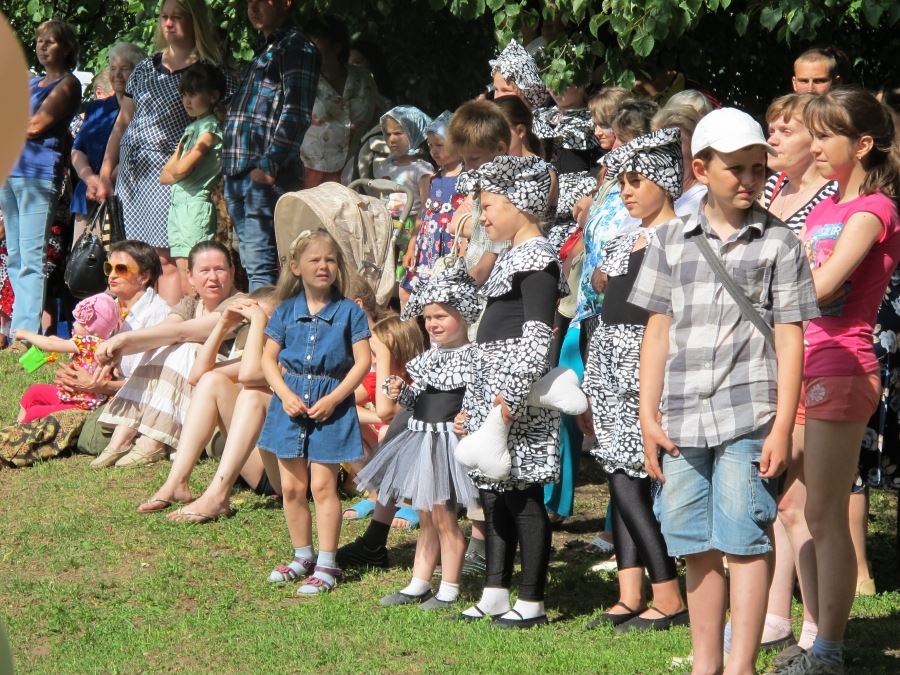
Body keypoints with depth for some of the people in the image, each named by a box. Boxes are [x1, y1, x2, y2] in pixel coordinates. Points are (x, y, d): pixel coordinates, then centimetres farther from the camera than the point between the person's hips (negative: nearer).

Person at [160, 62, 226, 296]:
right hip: (177, 203, 8)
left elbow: (181, 168, -15)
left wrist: (174, 166, 5)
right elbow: (164, 176, 16)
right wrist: (177, 169, -3)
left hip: (195, 204, -8)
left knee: (191, 275, -12)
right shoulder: (191, 128, 19)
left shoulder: (210, 128, -6)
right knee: (181, 271, 5)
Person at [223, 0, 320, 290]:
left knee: (260, 266, -14)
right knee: (250, 263, 11)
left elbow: (295, 113, -15)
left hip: (264, 176, -10)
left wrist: (270, 164, -22)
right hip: (240, 173, 10)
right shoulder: (264, 49, 25)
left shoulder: (297, 47, -5)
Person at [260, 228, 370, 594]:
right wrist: (285, 394, -10)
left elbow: (362, 361, -7)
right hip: (291, 401, 4)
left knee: (323, 485, -6)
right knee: (292, 486, 8)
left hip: (331, 404, -4)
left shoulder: (349, 311, -3)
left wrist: (332, 399, -15)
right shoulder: (286, 310, 5)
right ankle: (302, 556, 23)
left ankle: (326, 564, 0)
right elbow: (268, 357, 6)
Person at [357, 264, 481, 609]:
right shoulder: (430, 356, 12)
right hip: (420, 438, 8)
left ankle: (449, 590, 9)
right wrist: (401, 393, 1)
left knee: (443, 519, -1)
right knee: (426, 519, 15)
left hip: (447, 440, -8)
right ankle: (418, 585, 22)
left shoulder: (472, 357, -13)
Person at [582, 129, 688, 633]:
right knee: (623, 479, 5)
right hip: (611, 359, 8)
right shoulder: (625, 240, 18)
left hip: (647, 362, -8)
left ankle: (669, 600, -8)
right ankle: (631, 597, 7)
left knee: (628, 478, -12)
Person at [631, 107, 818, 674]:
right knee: (699, 548, 10)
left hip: (748, 419, -3)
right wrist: (648, 417, 6)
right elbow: (658, 331, 12)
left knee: (744, 542, -4)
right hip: (684, 421, 3)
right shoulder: (671, 241, 11)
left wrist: (783, 424, -6)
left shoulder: (779, 243, 3)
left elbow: (790, 337, 0)